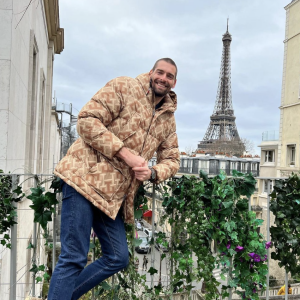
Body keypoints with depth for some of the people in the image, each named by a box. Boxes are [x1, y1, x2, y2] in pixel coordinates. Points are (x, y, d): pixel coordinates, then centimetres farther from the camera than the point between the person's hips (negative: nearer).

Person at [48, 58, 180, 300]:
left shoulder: (168, 120, 16)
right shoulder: (123, 87, -2)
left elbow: (172, 160, 19)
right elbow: (87, 120, -11)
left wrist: (152, 173, -5)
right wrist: (126, 154, -17)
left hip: (114, 196, 8)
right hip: (85, 179, -7)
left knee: (118, 259, 11)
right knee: (74, 259, -7)